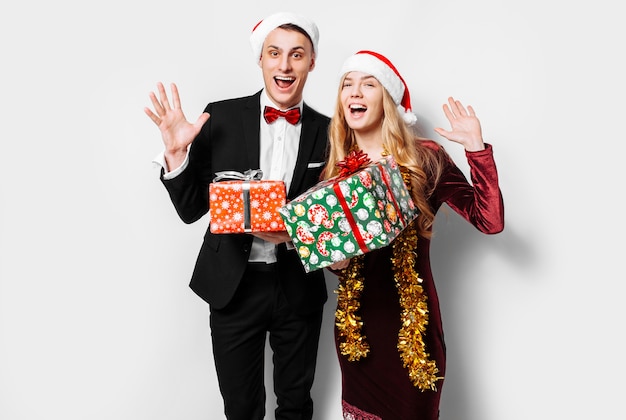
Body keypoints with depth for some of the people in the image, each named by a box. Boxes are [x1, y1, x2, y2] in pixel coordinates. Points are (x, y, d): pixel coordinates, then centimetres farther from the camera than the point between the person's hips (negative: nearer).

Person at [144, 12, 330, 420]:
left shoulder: (327, 131, -2)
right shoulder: (221, 117, -5)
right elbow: (192, 209, -2)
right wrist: (176, 153, -18)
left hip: (299, 288, 1)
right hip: (234, 285, 0)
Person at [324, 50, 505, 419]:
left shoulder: (425, 158, -7)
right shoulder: (337, 167, 3)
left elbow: (490, 220, -13)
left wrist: (476, 148, -18)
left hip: (411, 319, -3)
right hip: (355, 319, 4)